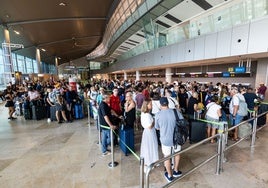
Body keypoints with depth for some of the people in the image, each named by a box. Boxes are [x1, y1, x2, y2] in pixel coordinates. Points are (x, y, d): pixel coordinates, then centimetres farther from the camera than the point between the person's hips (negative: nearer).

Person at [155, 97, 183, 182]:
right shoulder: (176, 112, -13)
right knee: (177, 153, 28)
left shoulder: (158, 115, -14)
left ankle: (169, 176, 37)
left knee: (167, 157, 18)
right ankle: (176, 171, 45)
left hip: (165, 139, -1)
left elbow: (157, 128, 0)